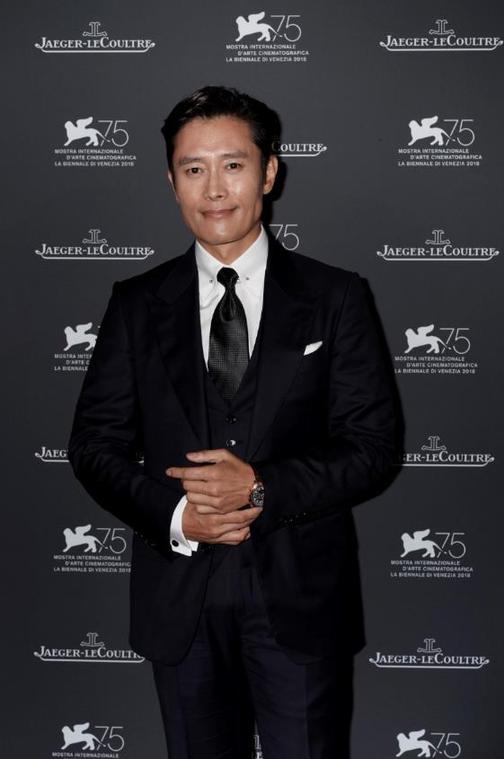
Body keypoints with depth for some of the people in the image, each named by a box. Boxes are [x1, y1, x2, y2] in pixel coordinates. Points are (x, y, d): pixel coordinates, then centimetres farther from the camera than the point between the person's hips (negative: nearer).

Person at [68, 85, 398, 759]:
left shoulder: (336, 299, -2)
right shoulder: (136, 305, 3)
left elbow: (373, 446, -5)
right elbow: (95, 442, 2)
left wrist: (262, 489, -19)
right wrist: (172, 513, -15)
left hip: (301, 598, -1)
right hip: (178, 597, 2)